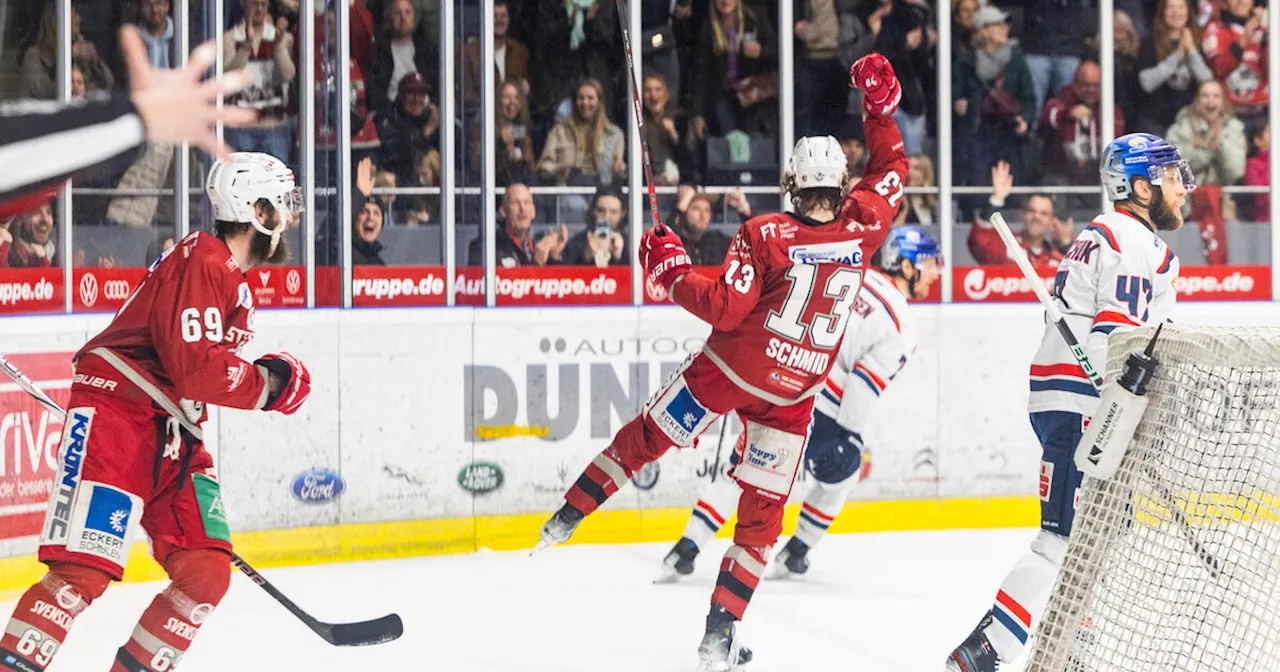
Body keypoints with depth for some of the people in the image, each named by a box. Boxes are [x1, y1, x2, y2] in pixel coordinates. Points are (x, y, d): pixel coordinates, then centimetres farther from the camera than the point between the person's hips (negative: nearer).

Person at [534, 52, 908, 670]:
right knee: (762, 513, 9)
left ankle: (566, 517, 26)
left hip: (728, 370, -2)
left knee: (645, 439, 19)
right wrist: (880, 108, 15)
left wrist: (670, 269, -7)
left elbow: (724, 308, -18)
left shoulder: (766, 235, -16)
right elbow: (890, 172, 12)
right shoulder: (862, 230, -6)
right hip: (793, 393, 2)